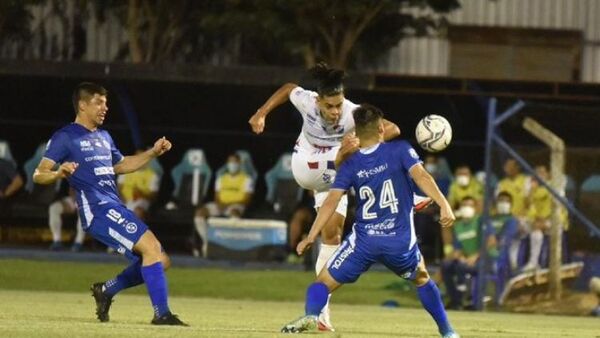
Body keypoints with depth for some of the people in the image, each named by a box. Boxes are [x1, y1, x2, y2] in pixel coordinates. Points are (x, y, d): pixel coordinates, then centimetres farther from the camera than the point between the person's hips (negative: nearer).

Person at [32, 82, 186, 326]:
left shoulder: (103, 137, 23)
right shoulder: (65, 137, -3)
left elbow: (121, 166, 39)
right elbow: (38, 175, -10)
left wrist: (153, 153, 26)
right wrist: (59, 173, -32)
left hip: (117, 209, 9)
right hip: (97, 210, -9)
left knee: (160, 261, 6)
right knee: (151, 246, -23)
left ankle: (106, 291, 21)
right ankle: (161, 314, -22)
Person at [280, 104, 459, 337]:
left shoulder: (350, 165, 4)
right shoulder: (400, 150, 0)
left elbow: (331, 201, -3)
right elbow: (420, 176, -15)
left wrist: (311, 237, -3)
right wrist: (443, 204, -24)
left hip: (364, 240, -1)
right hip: (400, 240, 1)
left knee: (324, 282, 8)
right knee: (421, 279, 30)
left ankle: (311, 315, -23)